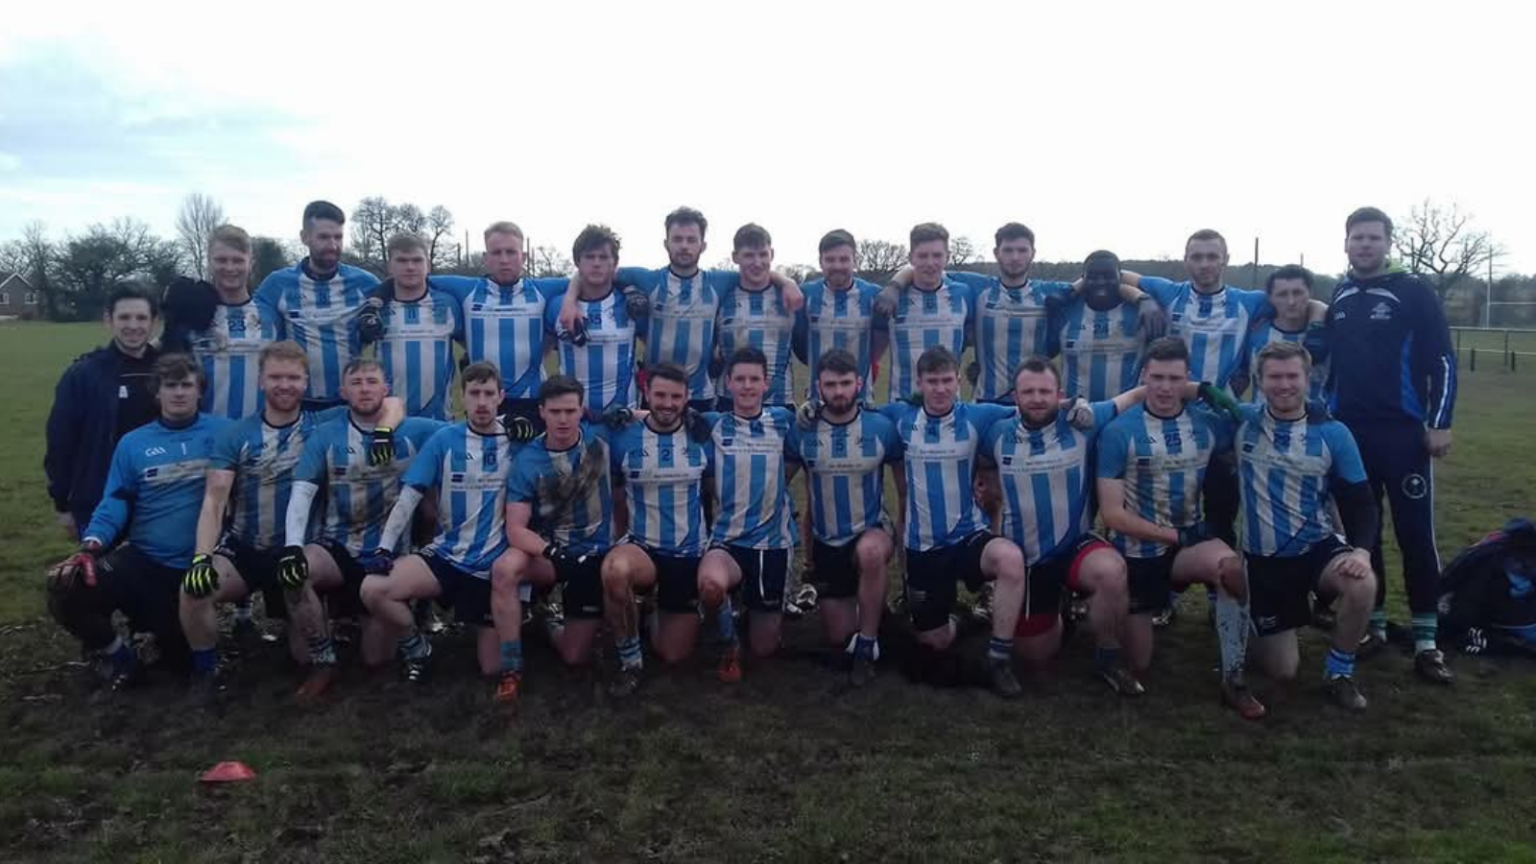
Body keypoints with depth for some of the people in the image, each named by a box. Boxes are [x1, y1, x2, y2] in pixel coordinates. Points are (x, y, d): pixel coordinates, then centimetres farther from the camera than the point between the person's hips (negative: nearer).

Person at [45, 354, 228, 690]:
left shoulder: (221, 432, -4)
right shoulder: (132, 443, 3)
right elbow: (115, 503, -3)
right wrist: (91, 544, -20)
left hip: (197, 568, -1)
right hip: (141, 560, 2)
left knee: (178, 652, 9)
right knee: (65, 587, -25)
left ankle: (162, 623, 48)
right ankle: (117, 652, 4)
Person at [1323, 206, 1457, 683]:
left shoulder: (1413, 291, -2)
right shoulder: (1337, 297, 10)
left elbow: (1443, 360, -4)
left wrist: (1440, 423, -10)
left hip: (1403, 433, -4)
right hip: (1348, 434, 4)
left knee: (1416, 534, -2)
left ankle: (1426, 640, 6)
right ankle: (1373, 625, 20)